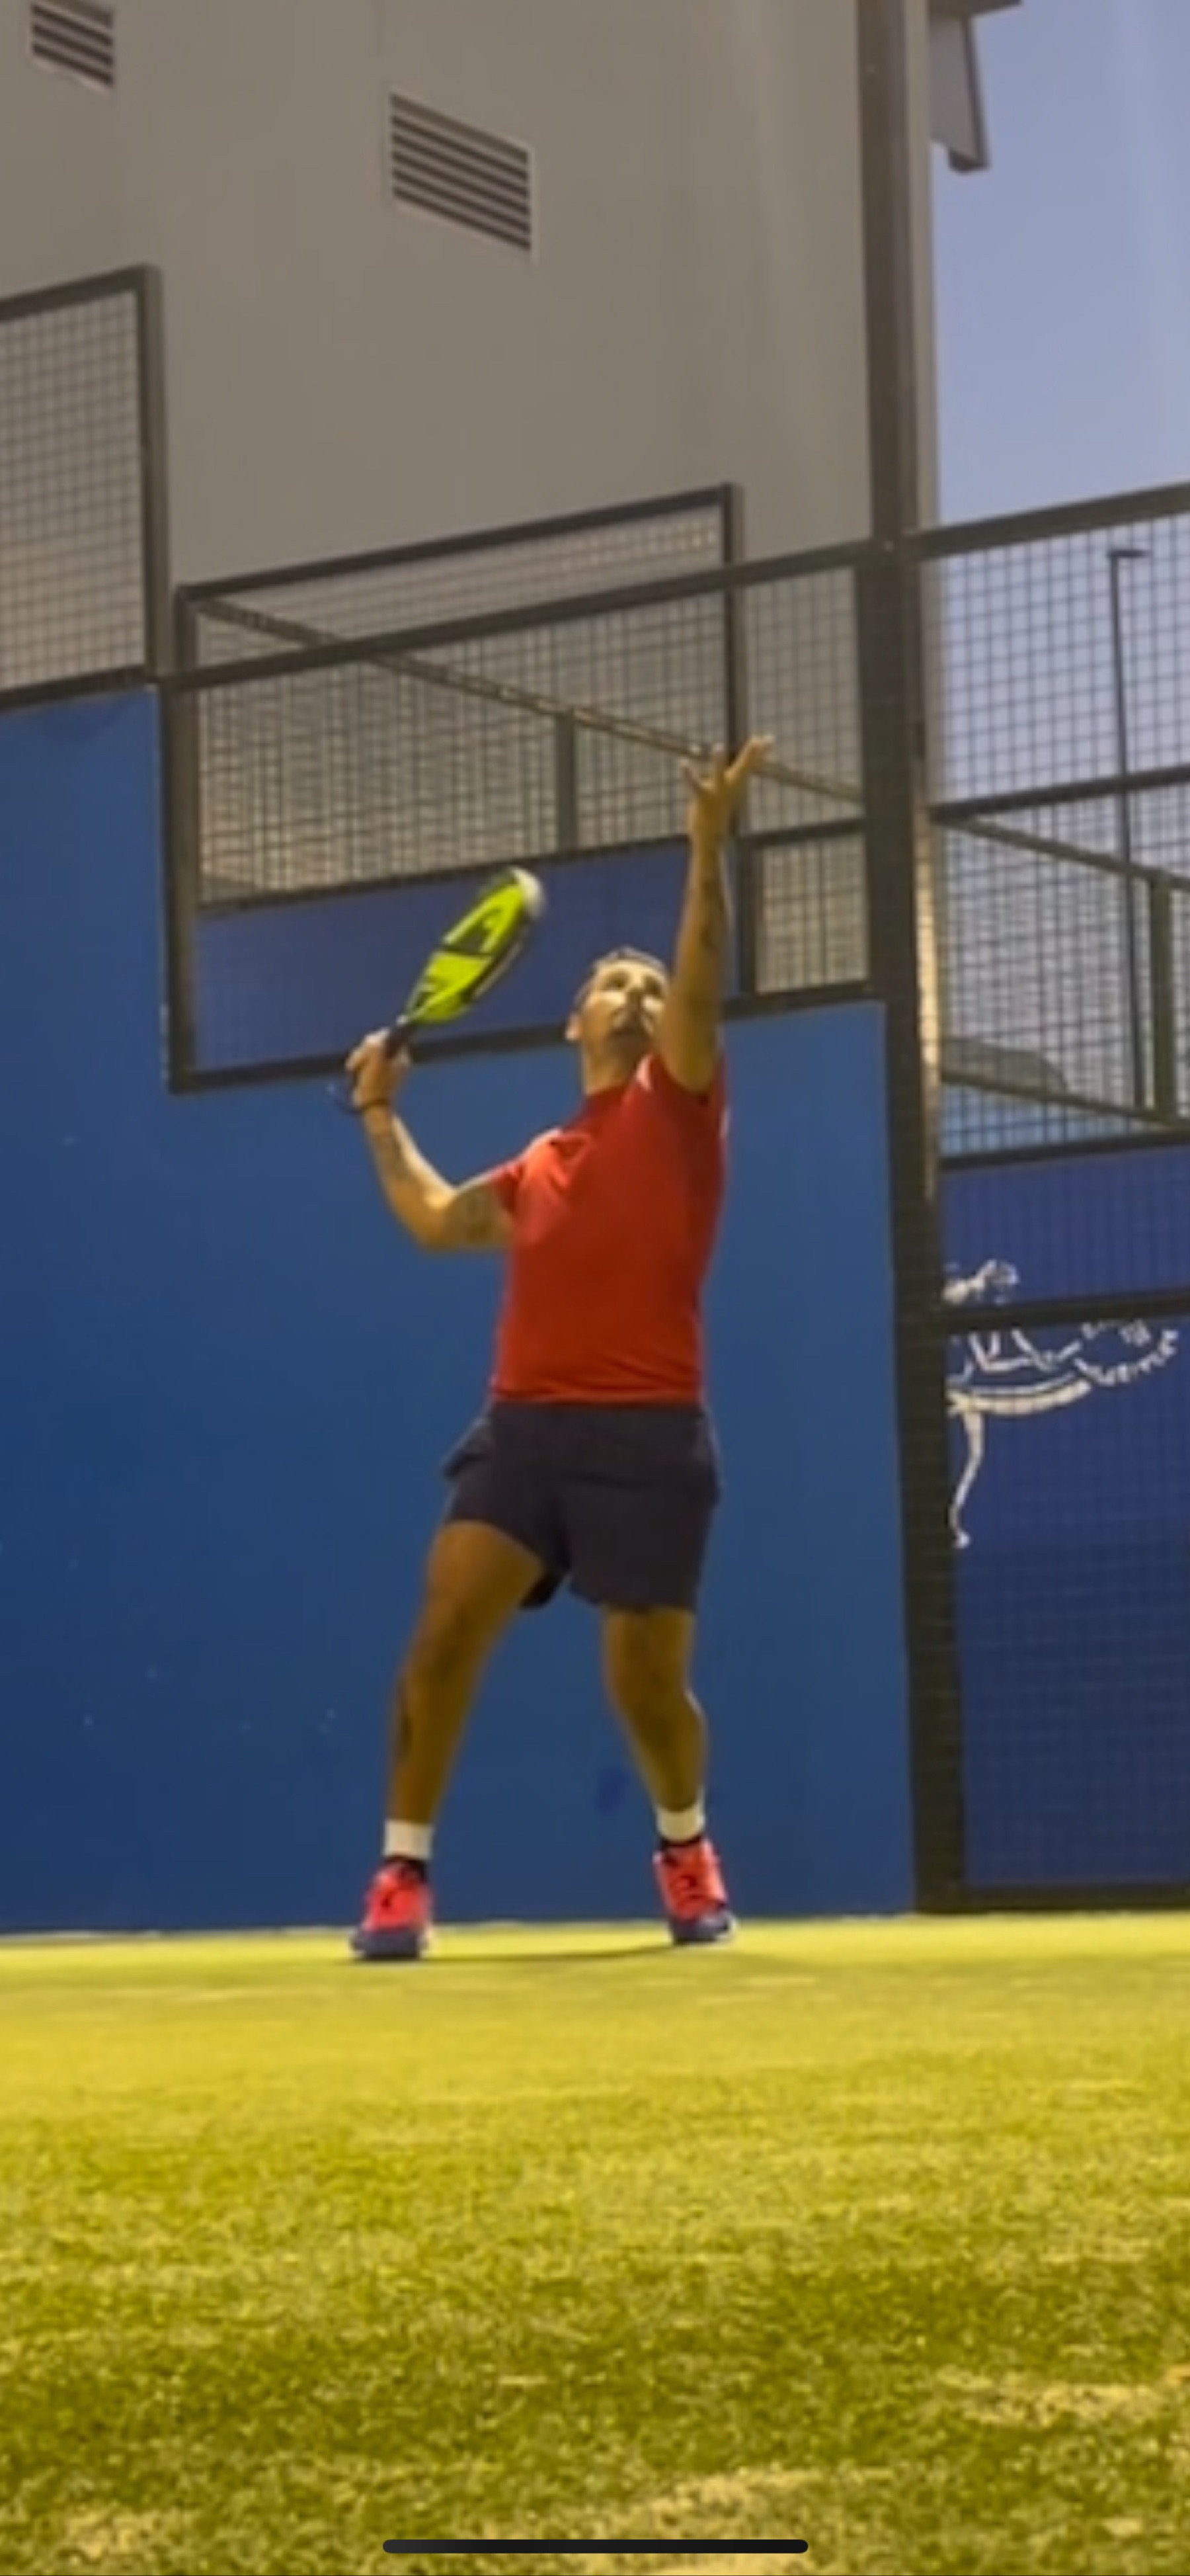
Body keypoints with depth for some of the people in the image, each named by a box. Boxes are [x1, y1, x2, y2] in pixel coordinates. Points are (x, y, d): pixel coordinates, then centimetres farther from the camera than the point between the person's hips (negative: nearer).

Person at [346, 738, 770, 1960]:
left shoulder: (677, 1108, 7)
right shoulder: (539, 1167, 20)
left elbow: (701, 985, -9)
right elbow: (436, 1221, 34)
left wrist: (709, 844, -20)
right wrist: (381, 1120, 28)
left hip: (648, 1435, -4)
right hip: (526, 1424, 4)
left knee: (646, 1683, 1)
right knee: (444, 1630, -13)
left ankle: (686, 1849, 30)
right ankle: (403, 1872, -6)